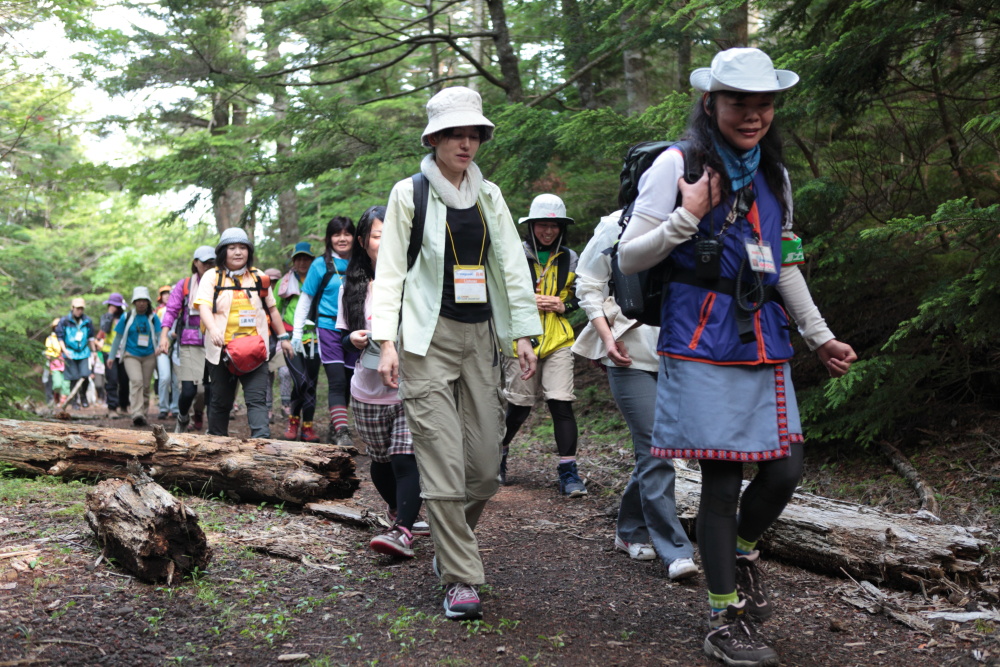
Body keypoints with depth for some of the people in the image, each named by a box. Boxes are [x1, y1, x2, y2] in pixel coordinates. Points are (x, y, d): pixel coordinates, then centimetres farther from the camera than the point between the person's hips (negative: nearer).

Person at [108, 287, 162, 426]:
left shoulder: (153, 318, 4)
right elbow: (118, 337, 8)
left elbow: (159, 335, 1)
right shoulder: (127, 317, 1)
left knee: (145, 385, 7)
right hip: (131, 355, -2)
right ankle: (137, 414, -28)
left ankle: (143, 413, 18)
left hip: (149, 356, 2)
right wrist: (112, 356, 8)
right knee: (136, 381, -21)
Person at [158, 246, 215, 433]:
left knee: (212, 390, -1)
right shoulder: (184, 285, 8)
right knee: (189, 390, -7)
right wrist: (164, 335, -11)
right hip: (190, 345, -1)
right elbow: (171, 311, 3)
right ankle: (182, 419, 22)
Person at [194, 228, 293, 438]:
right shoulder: (212, 277, 4)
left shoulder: (259, 277, 14)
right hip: (222, 349, -1)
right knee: (221, 400, 9)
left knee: (257, 398, -11)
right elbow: (203, 306, -11)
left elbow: (272, 309, 21)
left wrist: (283, 337, 18)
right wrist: (213, 329, -29)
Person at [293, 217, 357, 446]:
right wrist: (297, 333, -1)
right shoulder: (321, 264, 1)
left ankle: (334, 429, 21)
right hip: (329, 329, -3)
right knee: (337, 381, -14)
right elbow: (305, 300, 4)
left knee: (348, 383, 8)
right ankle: (342, 432, -16)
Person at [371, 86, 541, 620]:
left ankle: (451, 540, 29)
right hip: (428, 339, -4)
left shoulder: (489, 196, 14)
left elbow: (512, 266, 12)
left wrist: (523, 332, 4)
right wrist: (386, 341, -9)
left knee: (485, 464, 2)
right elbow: (389, 271, 0)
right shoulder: (409, 194, 3)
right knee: (443, 461, -8)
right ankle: (460, 579, 1)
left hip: (481, 336, 4)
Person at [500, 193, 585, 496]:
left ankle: (568, 472, -4)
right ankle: (499, 452, 33)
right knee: (519, 405, 5)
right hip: (522, 339, -2)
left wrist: (562, 305, -3)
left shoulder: (570, 259, 10)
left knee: (562, 402, -8)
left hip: (558, 342, 2)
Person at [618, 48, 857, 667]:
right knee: (722, 478, -3)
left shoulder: (774, 175, 15)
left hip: (764, 340, 6)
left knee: (785, 469, 3)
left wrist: (821, 336, 23)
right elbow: (629, 257, -5)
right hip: (704, 342, -6)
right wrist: (688, 217, -17)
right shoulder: (678, 166, -4)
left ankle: (744, 553, 35)